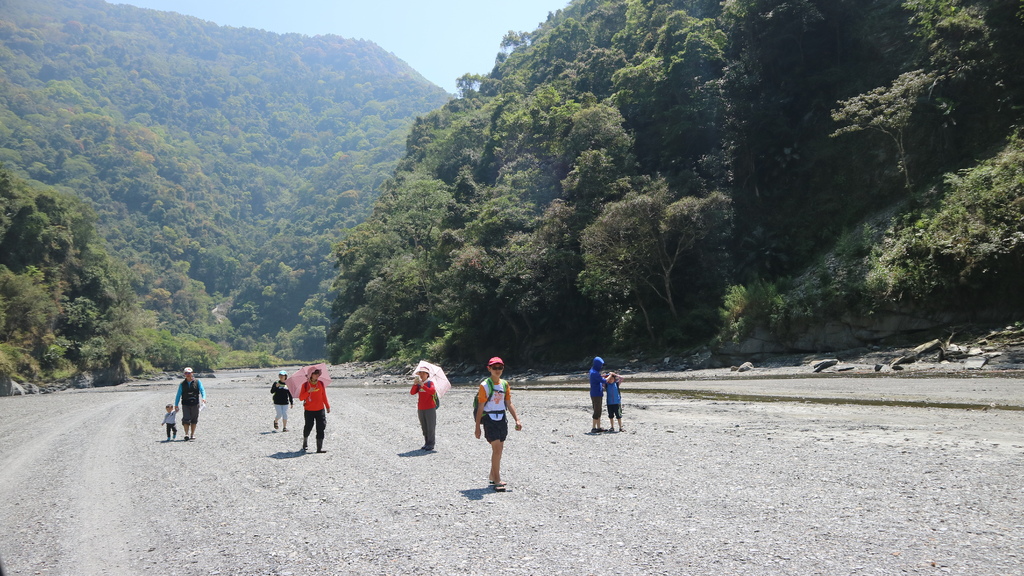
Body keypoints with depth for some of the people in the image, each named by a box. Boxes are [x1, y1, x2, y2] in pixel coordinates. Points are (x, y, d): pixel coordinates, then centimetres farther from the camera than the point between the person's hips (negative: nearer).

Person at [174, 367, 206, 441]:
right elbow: (178, 395, 8)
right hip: (185, 404, 0)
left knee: (194, 420, 5)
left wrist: (203, 398, -25)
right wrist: (176, 405, 1)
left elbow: (202, 390, -6)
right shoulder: (182, 384, 7)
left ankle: (192, 435, 15)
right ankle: (187, 434, -15)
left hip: (195, 404, 0)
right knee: (186, 419, -13)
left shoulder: (197, 381, 4)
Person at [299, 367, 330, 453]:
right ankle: (305, 444, 32)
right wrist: (309, 391, -17)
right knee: (308, 428, 6)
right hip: (309, 411, -2)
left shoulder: (321, 384, 6)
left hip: (320, 410, 2)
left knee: (320, 429, -6)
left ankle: (320, 448, -6)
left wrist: (328, 407, 16)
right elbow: (301, 398, -4)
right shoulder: (305, 385, -1)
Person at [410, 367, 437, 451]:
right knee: (424, 428, 7)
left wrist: (423, 385, -29)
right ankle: (426, 443, 15)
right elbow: (412, 393, -4)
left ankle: (431, 445, 0)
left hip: (430, 409, -4)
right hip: (421, 409, 4)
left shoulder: (430, 383, -2)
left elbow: (433, 392, -22)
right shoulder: (418, 384, 10)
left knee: (430, 427, -4)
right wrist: (415, 384, -20)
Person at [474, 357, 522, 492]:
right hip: (489, 419, -6)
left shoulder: (505, 384, 9)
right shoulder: (485, 385, -9)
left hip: (502, 419, 6)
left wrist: (517, 420, 4)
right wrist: (478, 427, -8)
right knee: (497, 449, -13)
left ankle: (492, 476, 28)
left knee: (499, 449, 12)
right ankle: (497, 481, -10)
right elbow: (480, 407, -8)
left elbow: (509, 404, 14)